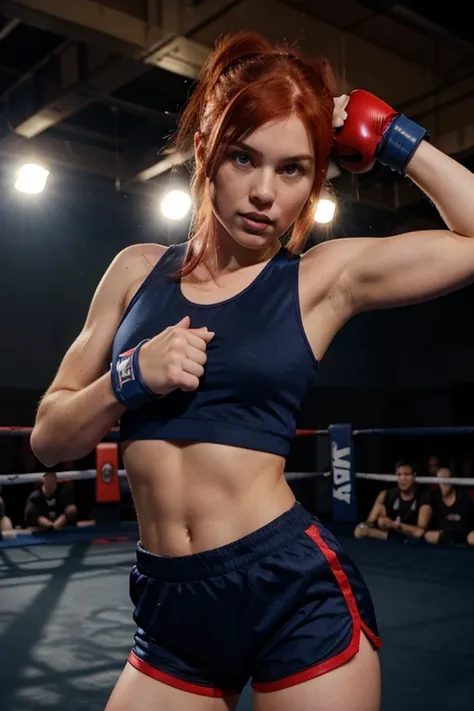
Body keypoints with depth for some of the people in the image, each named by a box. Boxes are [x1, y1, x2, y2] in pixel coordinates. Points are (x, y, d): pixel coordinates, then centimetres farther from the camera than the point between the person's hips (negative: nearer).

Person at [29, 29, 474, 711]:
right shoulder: (138, 269, 5)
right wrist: (129, 379, -12)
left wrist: (388, 136, 0)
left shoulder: (327, 276, -2)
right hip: (168, 606, 3)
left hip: (298, 593, -2)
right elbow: (50, 438, 7)